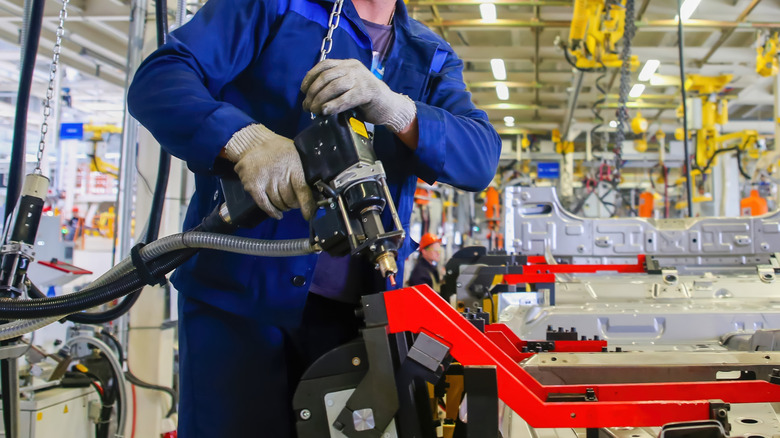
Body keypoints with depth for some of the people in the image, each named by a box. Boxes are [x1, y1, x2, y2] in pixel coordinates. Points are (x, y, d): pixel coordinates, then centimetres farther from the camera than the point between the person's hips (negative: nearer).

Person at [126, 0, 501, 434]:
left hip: (353, 309, 3)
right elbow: (157, 78, -6)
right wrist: (246, 141, -25)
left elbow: (481, 158, -3)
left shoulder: (433, 57, 15)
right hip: (239, 291, -3)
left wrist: (391, 108, -21)